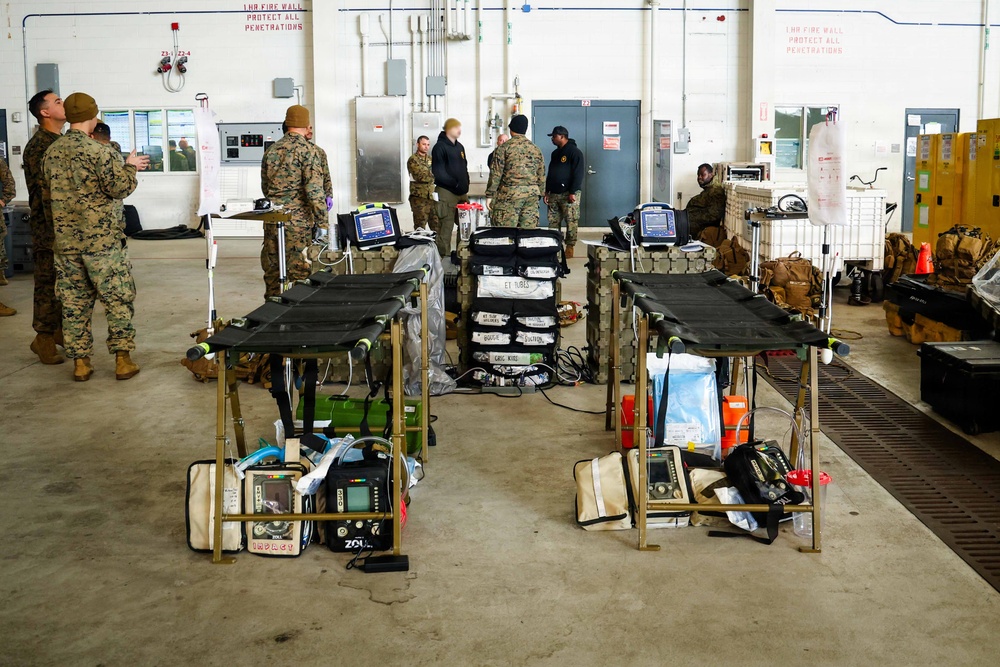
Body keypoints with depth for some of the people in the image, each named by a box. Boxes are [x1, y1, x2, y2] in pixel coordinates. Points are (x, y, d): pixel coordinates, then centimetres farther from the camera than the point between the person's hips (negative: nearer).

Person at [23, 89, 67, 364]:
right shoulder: (38, 146, -14)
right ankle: (44, 339, 7)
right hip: (49, 227, -8)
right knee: (48, 283, -2)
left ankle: (61, 330, 24)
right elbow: (45, 192, -19)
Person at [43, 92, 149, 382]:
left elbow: (47, 191, 17)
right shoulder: (97, 151, -13)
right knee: (118, 298, 5)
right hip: (100, 238, -5)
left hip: (65, 240, 6)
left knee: (74, 301, 10)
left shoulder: (51, 152, 6)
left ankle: (80, 362, 14)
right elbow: (120, 188, -11)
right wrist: (130, 166, 6)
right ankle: (122, 358, 6)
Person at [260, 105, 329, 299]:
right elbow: (314, 190, -15)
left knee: (272, 268, 12)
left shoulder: (271, 150, 10)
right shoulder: (309, 151, -8)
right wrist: (323, 223, -12)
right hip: (298, 219, -6)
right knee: (299, 270, -1)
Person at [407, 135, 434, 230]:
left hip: (431, 196, 6)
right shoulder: (413, 160, -5)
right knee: (420, 227, -4)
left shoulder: (430, 159, 17)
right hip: (419, 198, -6)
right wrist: (432, 173, -9)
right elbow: (420, 176, -17)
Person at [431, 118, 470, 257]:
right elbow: (438, 172, -14)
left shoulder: (460, 146, 17)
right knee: (446, 227, -7)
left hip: (462, 193, 7)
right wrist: (455, 183, -18)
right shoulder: (440, 147, -7)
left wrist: (465, 186, 12)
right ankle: (444, 255, -1)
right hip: (446, 192, -7)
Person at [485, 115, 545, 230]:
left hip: (510, 194, -4)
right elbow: (541, 175, 14)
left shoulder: (504, 148, -3)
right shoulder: (536, 149, 11)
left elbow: (496, 174, -6)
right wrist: (539, 194, 23)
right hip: (532, 194, 5)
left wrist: (489, 195, -2)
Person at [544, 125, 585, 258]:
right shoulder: (555, 153, 19)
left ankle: (570, 247, -2)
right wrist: (547, 191, 16)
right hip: (554, 194, 8)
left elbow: (578, 173, -13)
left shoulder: (574, 152, -7)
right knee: (553, 222, 5)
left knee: (571, 222, -6)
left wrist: (573, 192, -18)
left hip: (568, 194, -8)